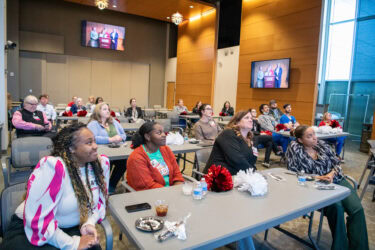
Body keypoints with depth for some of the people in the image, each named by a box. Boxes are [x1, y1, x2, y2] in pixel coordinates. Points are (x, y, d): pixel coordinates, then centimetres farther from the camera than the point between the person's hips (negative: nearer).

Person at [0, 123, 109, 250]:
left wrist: (89, 224, -12)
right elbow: (38, 220, -27)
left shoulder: (101, 163, -8)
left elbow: (99, 200, 5)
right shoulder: (53, 167, -27)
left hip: (71, 229, 5)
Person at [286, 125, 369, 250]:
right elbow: (294, 173, -11)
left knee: (357, 209, -19)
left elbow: (336, 162, 11)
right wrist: (317, 177, -18)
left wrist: (331, 174, -10)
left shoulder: (321, 144, 8)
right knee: (337, 207, -30)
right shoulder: (294, 148, -5)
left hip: (337, 180, 4)